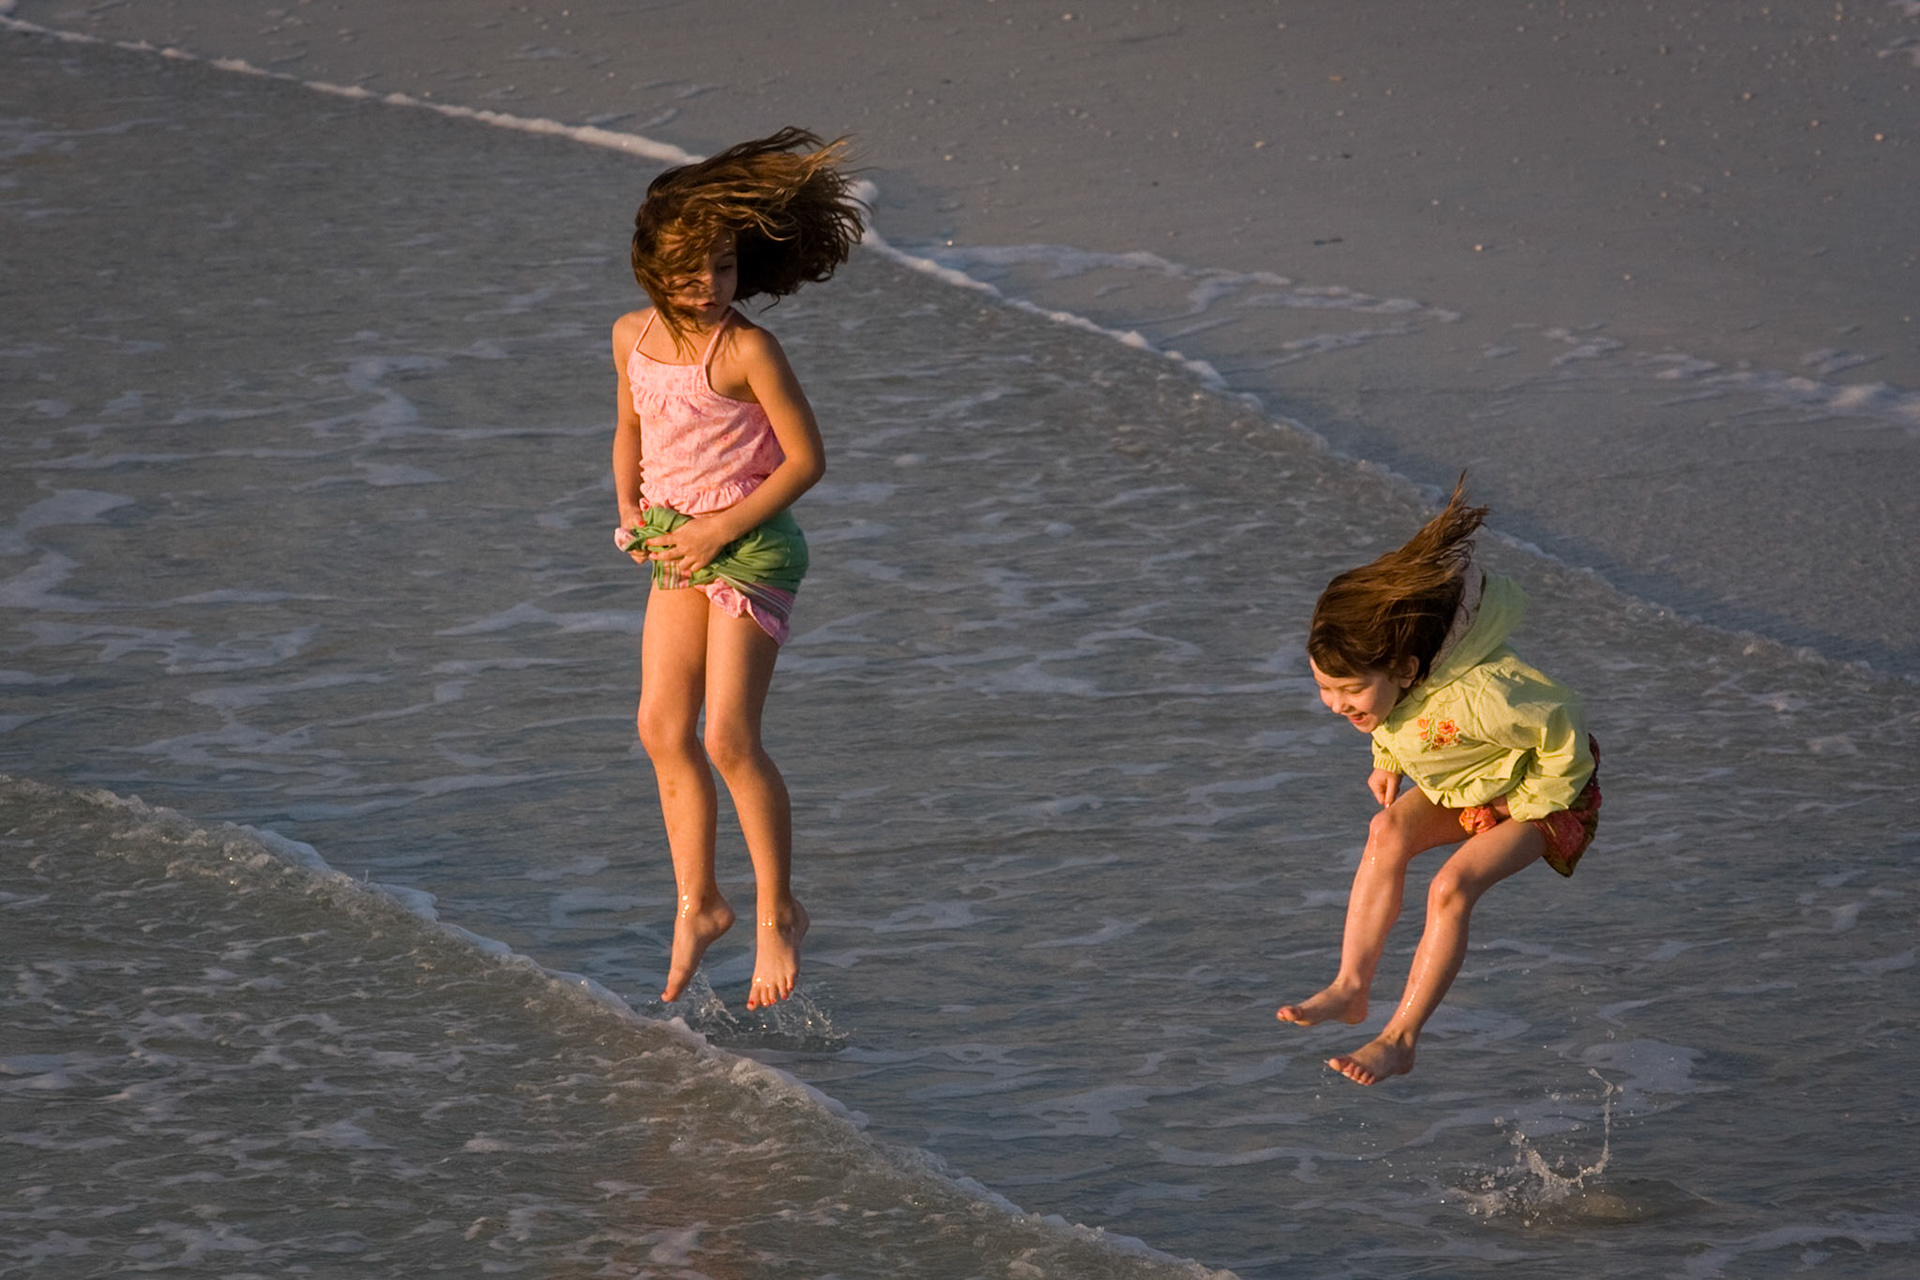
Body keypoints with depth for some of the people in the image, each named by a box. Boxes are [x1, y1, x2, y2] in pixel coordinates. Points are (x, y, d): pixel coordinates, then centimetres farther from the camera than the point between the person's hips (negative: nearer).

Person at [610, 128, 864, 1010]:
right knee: (662, 728, 5)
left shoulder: (747, 350, -18)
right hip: (677, 546, 7)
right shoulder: (633, 335, 3)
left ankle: (777, 912, 4)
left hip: (751, 543, -7)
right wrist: (629, 512, 5)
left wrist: (720, 530, -15)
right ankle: (697, 903, 19)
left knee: (728, 738, -11)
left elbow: (807, 458, -15)